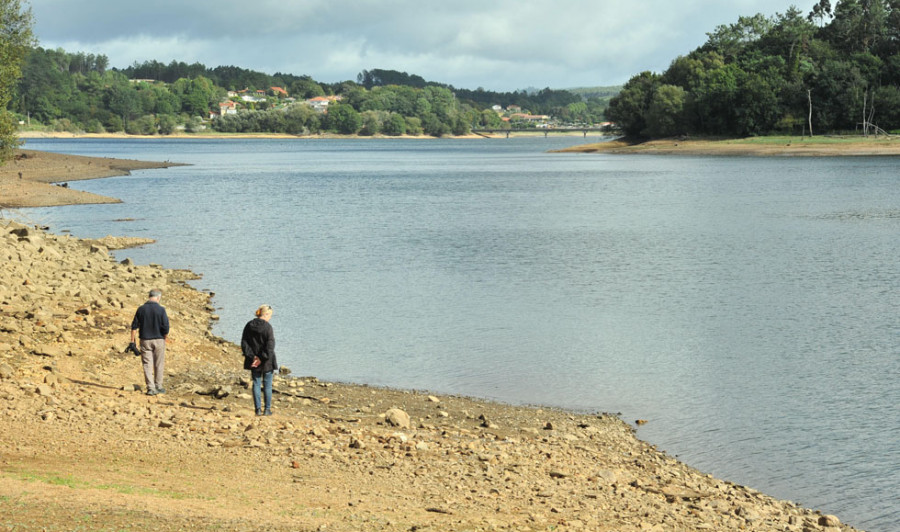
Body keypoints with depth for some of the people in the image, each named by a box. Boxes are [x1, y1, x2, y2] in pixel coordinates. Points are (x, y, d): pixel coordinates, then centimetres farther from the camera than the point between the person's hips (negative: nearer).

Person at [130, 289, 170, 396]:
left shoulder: (141, 309, -1)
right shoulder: (161, 309, -9)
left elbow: (134, 326, 1)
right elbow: (166, 327, -10)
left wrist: (132, 341, 6)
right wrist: (165, 337, 7)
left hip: (145, 341, 2)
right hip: (159, 340, -2)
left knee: (147, 365, 4)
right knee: (159, 365, 11)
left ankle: (151, 388, 0)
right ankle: (158, 387, 18)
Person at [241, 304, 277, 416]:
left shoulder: (249, 326, 2)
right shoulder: (268, 327, -15)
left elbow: (244, 343, 0)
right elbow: (270, 346, -19)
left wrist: (252, 356, -5)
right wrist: (262, 358, -14)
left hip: (253, 361, 4)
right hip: (266, 361, -4)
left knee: (256, 384, 10)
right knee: (267, 385, 7)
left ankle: (258, 409, 9)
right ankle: (267, 409, 10)